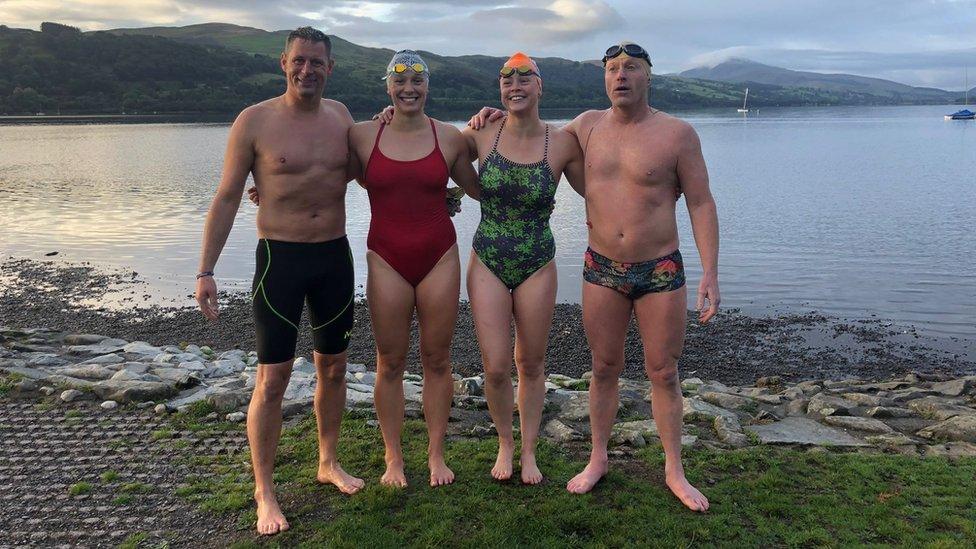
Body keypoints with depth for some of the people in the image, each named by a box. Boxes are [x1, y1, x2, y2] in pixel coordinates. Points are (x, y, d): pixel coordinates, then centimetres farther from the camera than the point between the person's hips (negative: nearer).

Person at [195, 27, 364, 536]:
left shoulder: (340, 115, 6)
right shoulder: (254, 121, -8)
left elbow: (359, 172, 23)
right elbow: (226, 198, -5)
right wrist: (206, 271, -10)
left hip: (335, 255, 5)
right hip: (280, 258, -4)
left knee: (333, 368, 14)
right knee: (272, 379, -3)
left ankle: (328, 462, 34)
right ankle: (265, 493, 12)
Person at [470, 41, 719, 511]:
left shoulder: (677, 133, -7)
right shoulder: (587, 125, 4)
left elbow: (701, 204, -6)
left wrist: (710, 272, -12)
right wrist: (503, 119, 8)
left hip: (660, 270, -3)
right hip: (601, 269, 3)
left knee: (664, 373, 6)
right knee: (604, 369, 12)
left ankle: (674, 470, 22)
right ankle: (598, 459, 28)